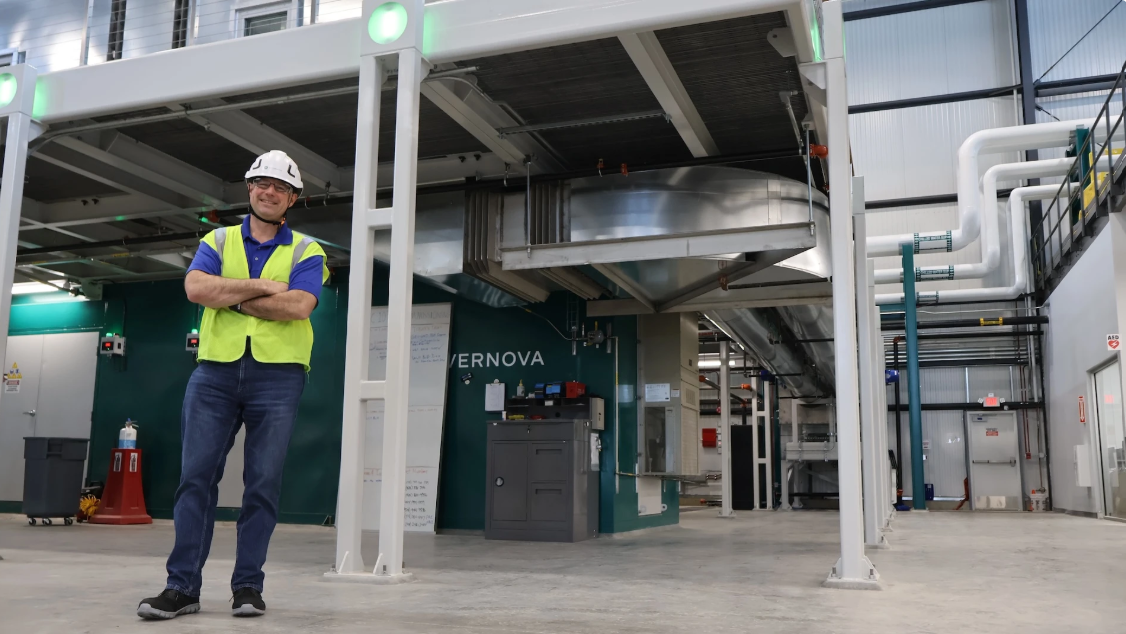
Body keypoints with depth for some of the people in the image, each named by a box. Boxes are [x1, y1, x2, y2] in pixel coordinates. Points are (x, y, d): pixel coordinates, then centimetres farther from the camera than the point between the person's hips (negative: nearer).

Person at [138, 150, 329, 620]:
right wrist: (265, 287, -9)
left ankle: (248, 586, 10)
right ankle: (182, 586, 6)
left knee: (263, 484, 1)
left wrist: (233, 297, -7)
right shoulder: (218, 241, 14)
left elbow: (298, 306, -12)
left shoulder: (306, 251, 7)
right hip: (215, 371, 2)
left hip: (277, 375, -2)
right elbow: (196, 288, -6)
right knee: (196, 477, 0)